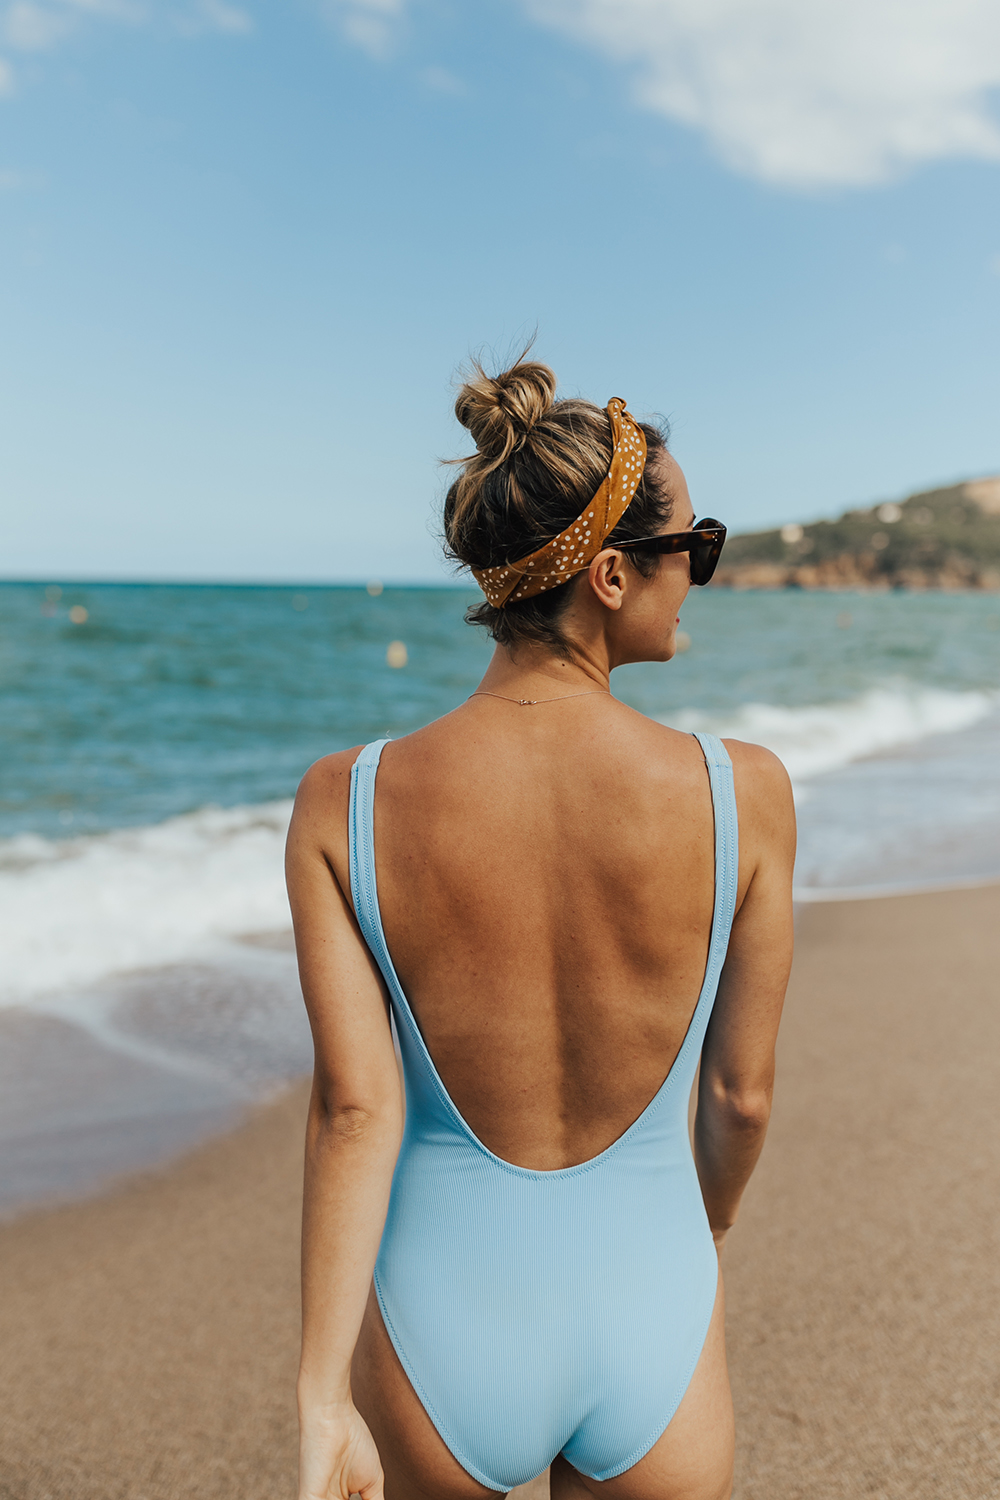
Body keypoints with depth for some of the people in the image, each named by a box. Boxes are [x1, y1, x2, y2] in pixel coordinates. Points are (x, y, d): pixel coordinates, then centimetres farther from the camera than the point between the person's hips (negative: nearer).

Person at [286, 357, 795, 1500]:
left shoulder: (344, 805, -15)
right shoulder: (743, 793, -16)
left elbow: (354, 1107, -17)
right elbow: (742, 1094, -5)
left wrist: (323, 1400, -11)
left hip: (440, 1333, 1)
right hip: (649, 1328, 0)